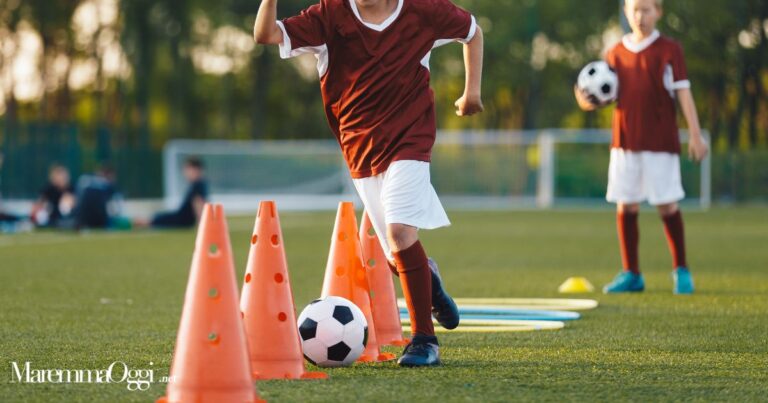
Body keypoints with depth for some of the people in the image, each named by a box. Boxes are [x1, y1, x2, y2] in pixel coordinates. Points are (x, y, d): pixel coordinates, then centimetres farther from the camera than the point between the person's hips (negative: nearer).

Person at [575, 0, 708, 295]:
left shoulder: (669, 50, -2)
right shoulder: (616, 53, 10)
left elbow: (683, 93, -5)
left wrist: (695, 135, -11)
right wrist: (589, 103, -8)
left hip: (660, 141, -4)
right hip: (624, 141, 4)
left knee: (666, 204, -2)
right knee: (625, 206, 3)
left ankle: (681, 270, 14)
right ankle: (631, 273, 13)